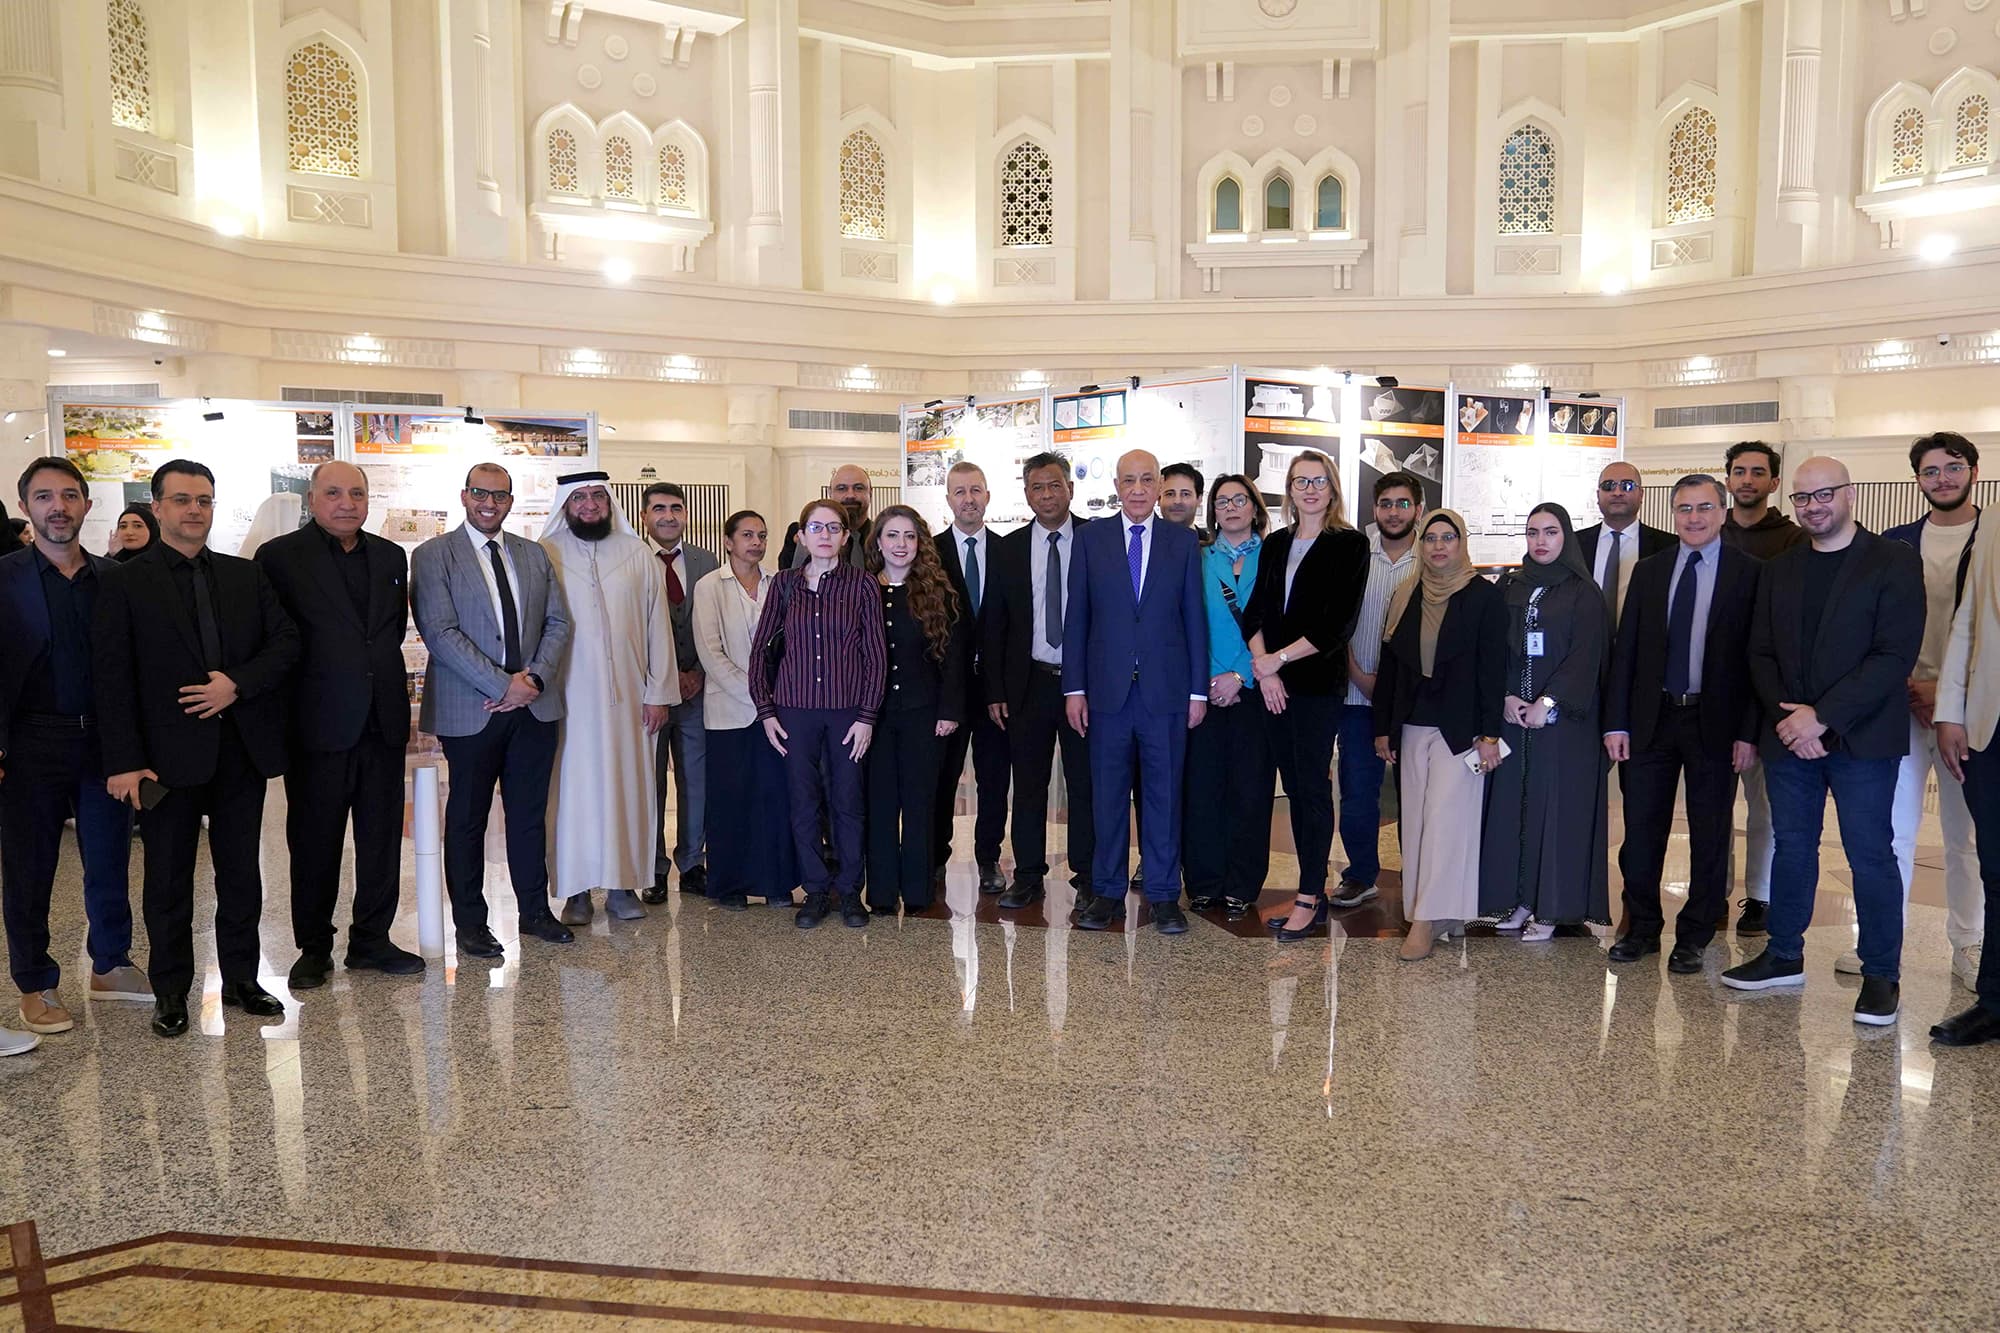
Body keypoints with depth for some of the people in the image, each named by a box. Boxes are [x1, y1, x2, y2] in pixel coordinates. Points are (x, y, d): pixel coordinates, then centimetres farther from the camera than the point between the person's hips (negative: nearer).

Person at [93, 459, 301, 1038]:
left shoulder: (246, 576, 10)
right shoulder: (125, 584, -1)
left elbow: (286, 642, 5)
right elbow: (112, 678, -6)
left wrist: (238, 683, -13)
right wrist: (124, 761, -13)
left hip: (243, 748, 3)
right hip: (169, 755, -3)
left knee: (241, 873, 12)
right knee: (169, 880, 8)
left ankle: (241, 979, 24)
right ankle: (171, 991, 21)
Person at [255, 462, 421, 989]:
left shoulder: (391, 556, 11)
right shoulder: (280, 557, -4)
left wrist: (382, 679, 11)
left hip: (384, 722, 4)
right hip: (319, 723, -4)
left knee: (382, 839, 10)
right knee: (314, 842, 6)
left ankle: (371, 940, 23)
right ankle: (314, 949, 20)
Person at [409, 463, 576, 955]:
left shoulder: (534, 555, 12)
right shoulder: (434, 556, -3)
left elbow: (557, 623, 9)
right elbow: (440, 633, -12)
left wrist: (535, 678, -8)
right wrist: (503, 686, -17)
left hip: (534, 706, 4)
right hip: (469, 710, -4)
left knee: (530, 815, 11)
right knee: (467, 820, 7)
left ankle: (534, 910, 24)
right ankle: (470, 923, 18)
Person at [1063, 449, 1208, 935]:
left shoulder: (1184, 542, 6)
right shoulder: (1091, 538, 6)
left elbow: (1195, 619, 5)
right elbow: (1076, 616, 4)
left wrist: (1198, 690, 1)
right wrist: (1074, 688, -1)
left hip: (1166, 691, 0)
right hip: (1107, 690, 0)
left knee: (1164, 794, 6)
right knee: (1107, 795, 7)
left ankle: (1164, 895, 16)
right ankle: (1107, 893, 18)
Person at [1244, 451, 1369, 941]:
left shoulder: (1349, 545, -2)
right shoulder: (1276, 544, 14)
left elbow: (1337, 624, -10)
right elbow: (1255, 611, 8)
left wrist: (1278, 658, -10)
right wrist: (1263, 666, -7)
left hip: (1319, 682, -5)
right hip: (1274, 684, 5)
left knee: (1313, 785, -5)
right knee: (1295, 786, 8)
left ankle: (1309, 897, 0)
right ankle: (1314, 892, 15)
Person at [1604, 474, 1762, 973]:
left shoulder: (1750, 573, -2)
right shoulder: (1649, 571, 8)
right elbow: (1625, 649, 6)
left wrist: (1749, 732, -10)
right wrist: (1616, 722, 0)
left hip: (1715, 721, -2)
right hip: (1651, 718, 3)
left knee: (1709, 834, 7)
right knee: (1641, 830, 7)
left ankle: (1694, 937, 20)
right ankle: (1642, 928, 22)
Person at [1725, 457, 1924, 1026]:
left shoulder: (1894, 563, -4)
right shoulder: (1779, 571, 12)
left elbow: (1895, 655, -12)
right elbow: (1762, 654, 9)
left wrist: (1822, 718, -17)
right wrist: (1786, 717, -7)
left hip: (1861, 738, -4)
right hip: (1789, 736, 5)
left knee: (1870, 855, 0)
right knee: (1792, 848, 12)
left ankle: (1880, 975, 12)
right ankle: (1784, 957, 24)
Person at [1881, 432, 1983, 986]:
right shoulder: (1896, 543, 8)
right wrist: (1908, 688, -4)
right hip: (1903, 705, 2)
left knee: (1966, 834, 7)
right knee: (1892, 826, 3)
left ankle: (1968, 944, 19)